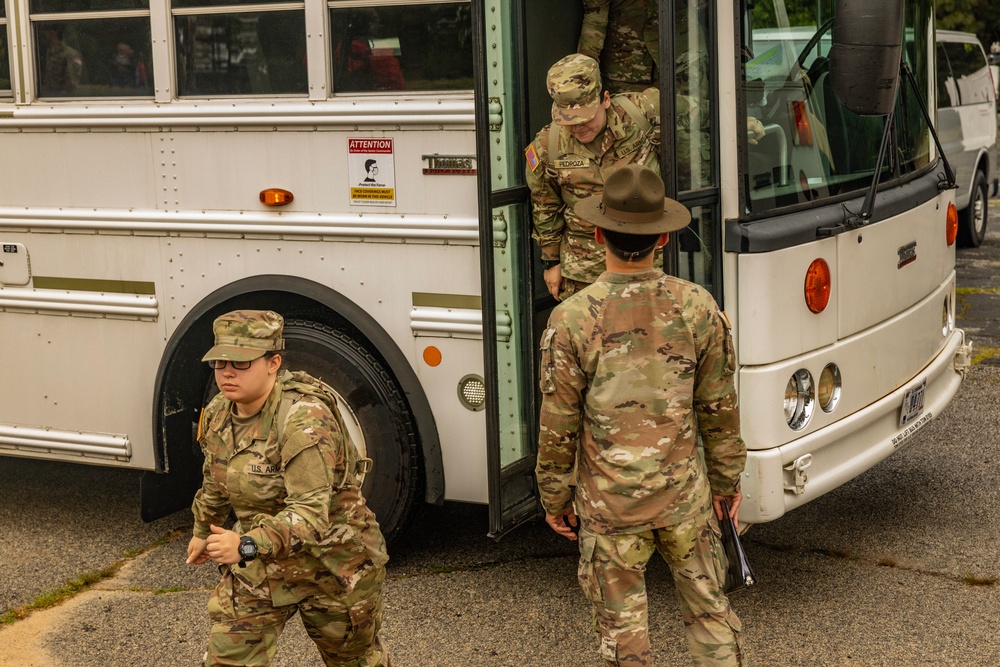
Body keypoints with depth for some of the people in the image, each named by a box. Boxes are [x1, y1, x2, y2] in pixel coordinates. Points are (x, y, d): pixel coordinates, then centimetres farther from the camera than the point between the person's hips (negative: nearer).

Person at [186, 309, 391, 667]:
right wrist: (202, 532, 29)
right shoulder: (219, 413, -5)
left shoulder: (305, 419, -30)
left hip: (334, 567, -5)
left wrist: (246, 545, -50)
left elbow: (310, 512, -38)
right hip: (259, 566, 6)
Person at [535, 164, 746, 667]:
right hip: (685, 494, 2)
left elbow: (559, 427, -9)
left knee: (621, 621, 12)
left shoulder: (571, 320, -15)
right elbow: (719, 409, 0)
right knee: (708, 606, 16)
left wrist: (555, 497, 5)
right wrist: (727, 479, 14)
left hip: (609, 502, -2)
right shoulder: (698, 308, -8)